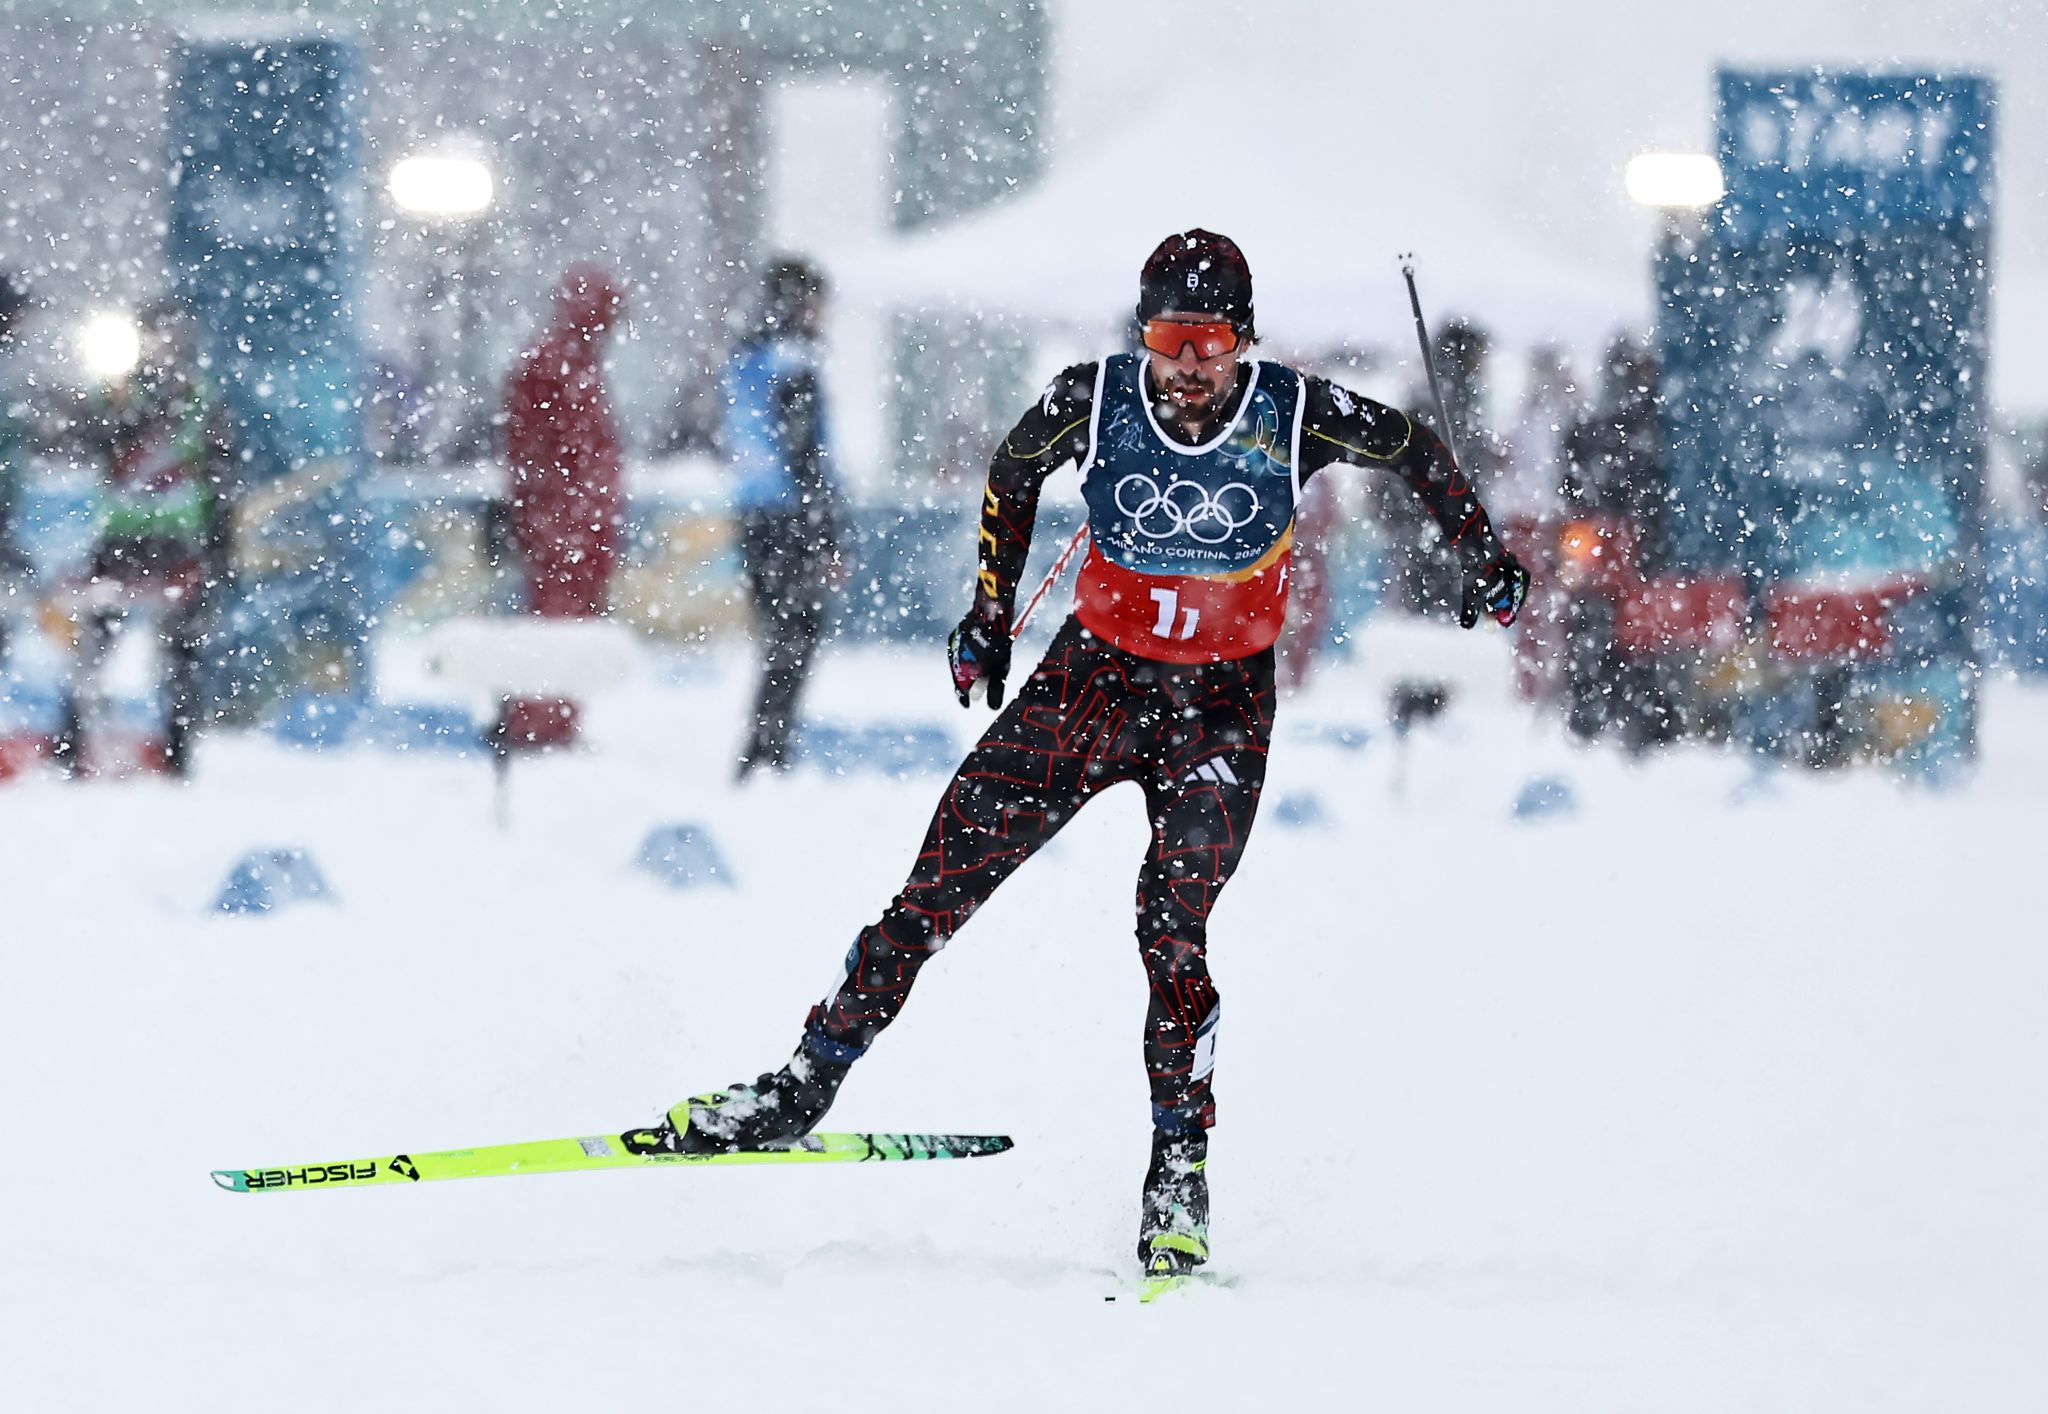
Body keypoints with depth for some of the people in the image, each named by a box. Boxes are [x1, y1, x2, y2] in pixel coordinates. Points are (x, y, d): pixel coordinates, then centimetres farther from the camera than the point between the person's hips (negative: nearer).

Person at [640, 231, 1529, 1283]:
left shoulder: (1297, 416, -15)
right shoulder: (1094, 401, -12)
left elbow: (1415, 453, 6)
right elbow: (1015, 469, 10)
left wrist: (1482, 555, 4)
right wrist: (990, 612, 12)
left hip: (1222, 703, -2)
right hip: (1095, 672, 2)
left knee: (1171, 926, -18)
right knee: (942, 882, -5)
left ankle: (1179, 1169, -8)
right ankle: (807, 1084, 6)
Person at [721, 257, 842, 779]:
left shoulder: (741, 359, 12)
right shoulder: (794, 363, -13)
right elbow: (806, 455, -17)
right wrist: (827, 540, -15)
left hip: (751, 515, 8)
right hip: (793, 520, -8)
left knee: (778, 637, 16)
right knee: (794, 641, -5)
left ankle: (767, 754, 19)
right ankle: (763, 758, -10)